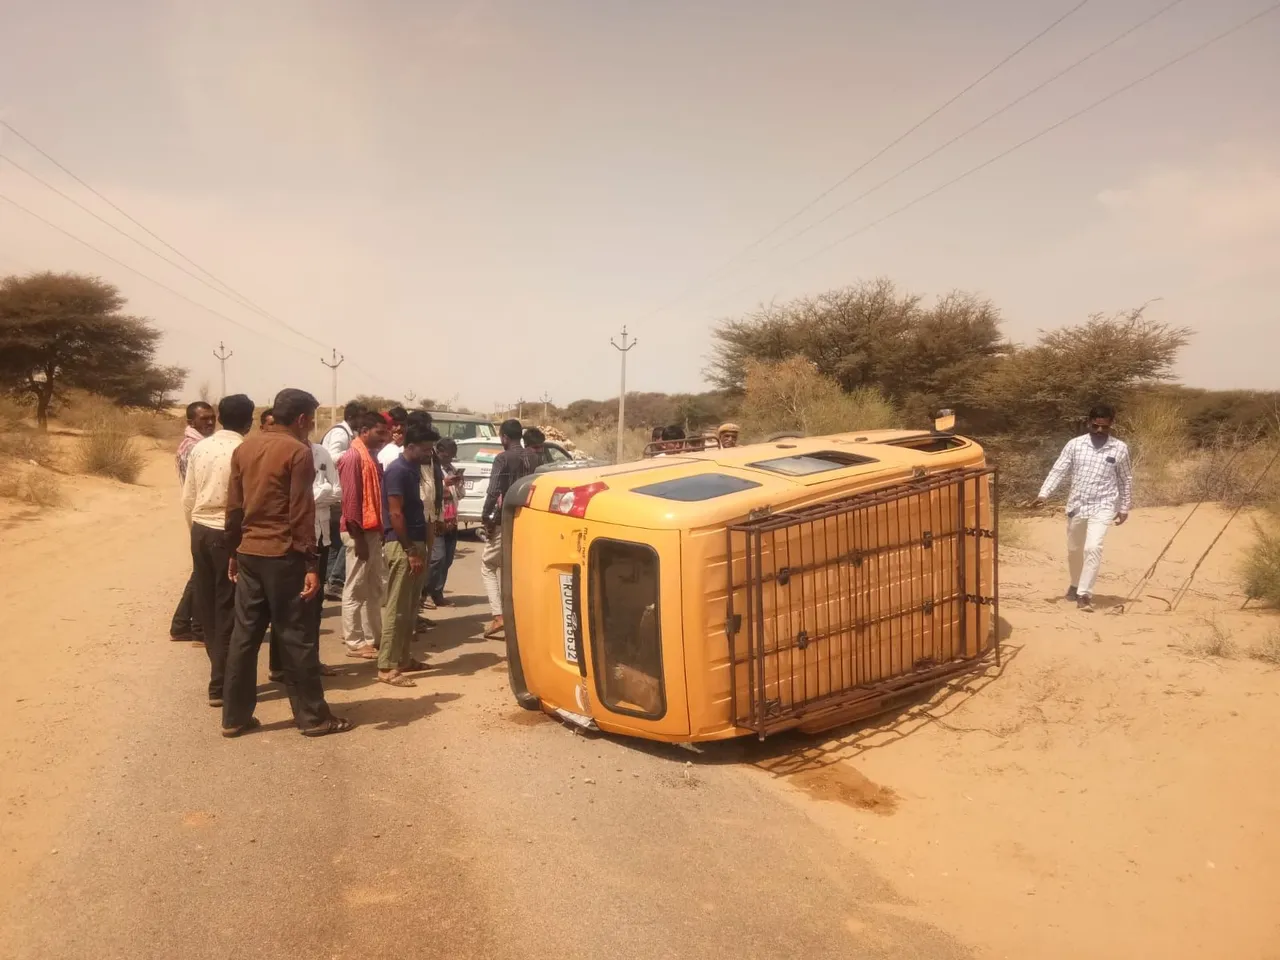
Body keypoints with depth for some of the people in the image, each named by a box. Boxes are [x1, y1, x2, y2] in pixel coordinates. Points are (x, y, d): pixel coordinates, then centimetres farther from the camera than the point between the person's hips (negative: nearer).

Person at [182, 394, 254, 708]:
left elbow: (187, 499, 9)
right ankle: (220, 684, 6)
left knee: (207, 606, 14)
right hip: (229, 533, -6)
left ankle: (220, 670, 27)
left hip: (201, 530, 6)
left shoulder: (200, 448, 5)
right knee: (228, 611, 1)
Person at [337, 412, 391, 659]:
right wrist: (358, 535, -20)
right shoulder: (353, 457, -13)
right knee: (356, 589, -1)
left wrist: (380, 528, 15)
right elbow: (350, 498, -18)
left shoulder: (371, 456, 15)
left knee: (374, 588, 15)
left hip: (373, 530, 9)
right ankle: (354, 641, 5)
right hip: (359, 532, -9)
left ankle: (373, 635, 23)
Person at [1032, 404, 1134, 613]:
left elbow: (1126, 480, 7)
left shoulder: (1120, 449, -2)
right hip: (1076, 505, 3)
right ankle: (1076, 585, 39)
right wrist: (1044, 494, -13)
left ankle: (1084, 594, -14)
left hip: (1102, 507, -3)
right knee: (1074, 550, 15)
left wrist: (1125, 508, 8)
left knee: (1093, 548, -20)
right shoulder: (1074, 444, -1)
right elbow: (1058, 471, -2)